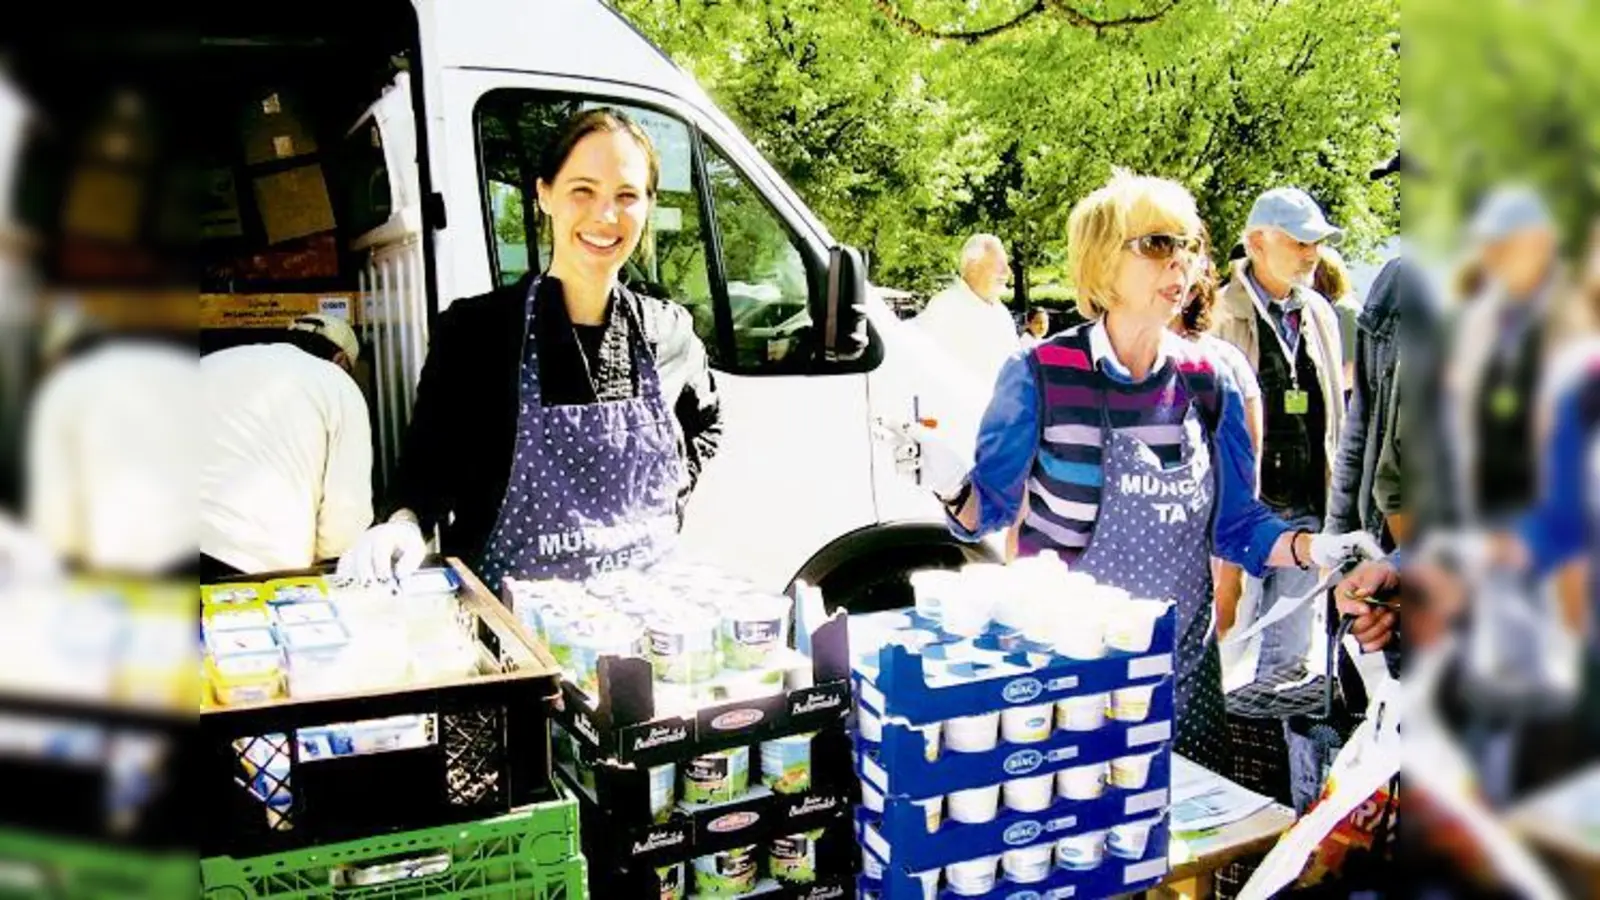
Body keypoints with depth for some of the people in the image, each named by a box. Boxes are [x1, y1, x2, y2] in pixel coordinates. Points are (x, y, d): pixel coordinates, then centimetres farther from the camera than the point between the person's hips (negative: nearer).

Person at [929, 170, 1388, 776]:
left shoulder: (1209, 382, 2)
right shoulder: (1040, 374, -10)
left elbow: (1233, 524, 7)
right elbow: (989, 507, -3)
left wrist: (1313, 549, -10)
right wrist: (952, 489, -25)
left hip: (1184, 659, 4)